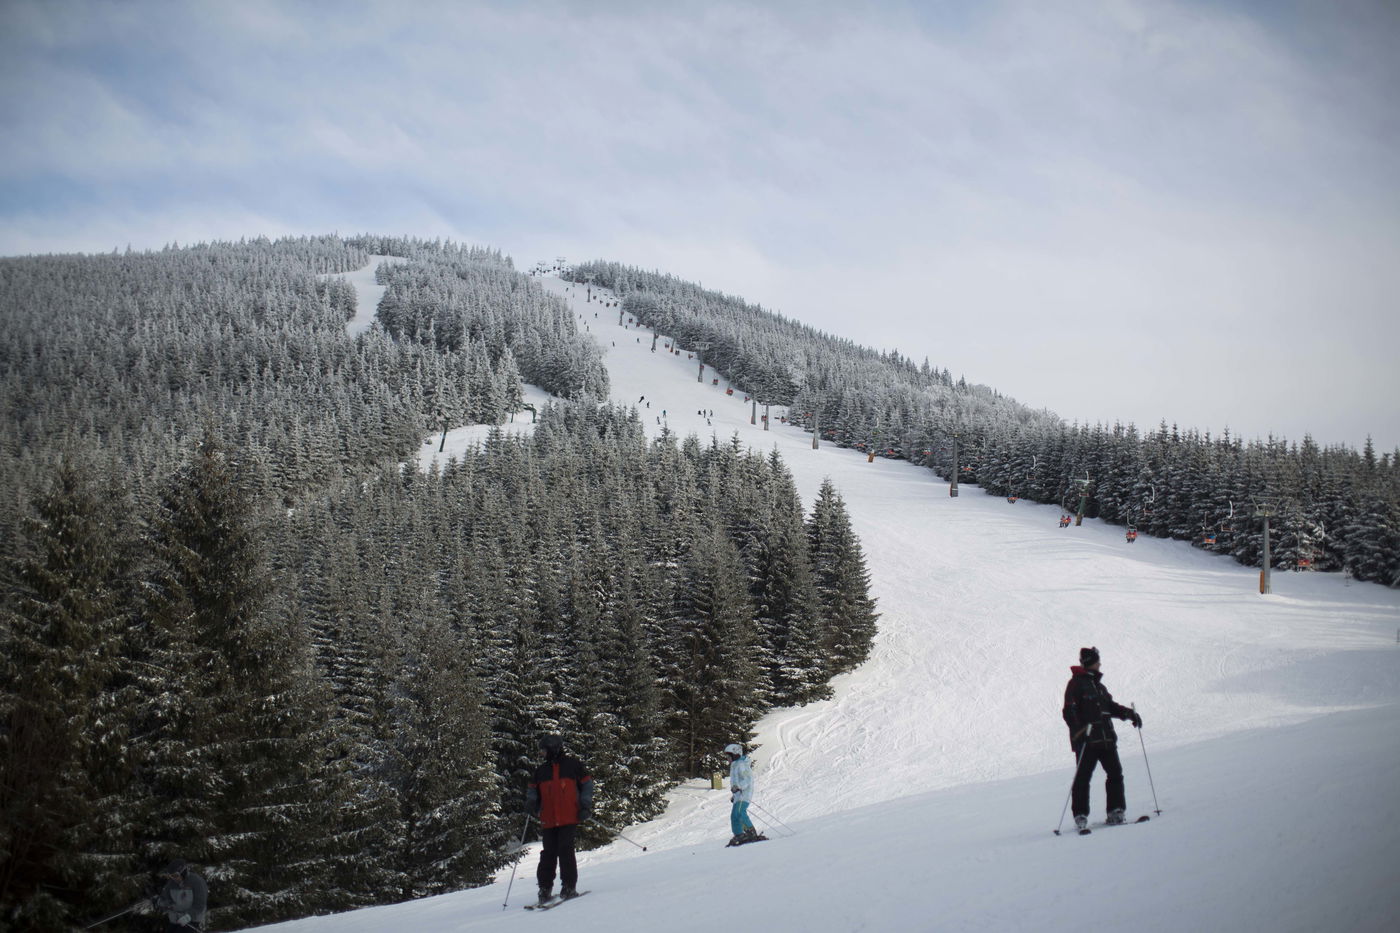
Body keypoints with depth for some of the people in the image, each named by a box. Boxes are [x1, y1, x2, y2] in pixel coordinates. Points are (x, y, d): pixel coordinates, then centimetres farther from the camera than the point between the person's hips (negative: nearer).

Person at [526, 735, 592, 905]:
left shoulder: (573, 765, 6)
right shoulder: (541, 771, 17)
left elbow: (587, 785, 8)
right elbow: (533, 790, 24)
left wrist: (586, 807, -2)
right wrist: (531, 801, 1)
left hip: (569, 819, -3)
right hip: (548, 820, 3)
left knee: (565, 850, -10)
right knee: (548, 854, 0)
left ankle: (569, 886, -2)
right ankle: (545, 889, 6)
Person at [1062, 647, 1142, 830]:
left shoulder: (1098, 685, 21)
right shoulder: (1077, 683, -4)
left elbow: (1110, 706, 30)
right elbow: (1069, 711, -11)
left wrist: (1129, 713, 16)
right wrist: (1079, 730, -24)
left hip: (1106, 738, 8)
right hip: (1086, 740, -8)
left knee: (1115, 773, 2)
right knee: (1082, 777, -4)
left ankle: (1115, 811, 8)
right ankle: (1080, 816, 1)